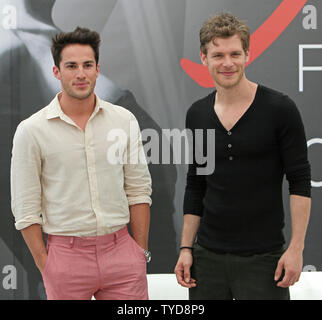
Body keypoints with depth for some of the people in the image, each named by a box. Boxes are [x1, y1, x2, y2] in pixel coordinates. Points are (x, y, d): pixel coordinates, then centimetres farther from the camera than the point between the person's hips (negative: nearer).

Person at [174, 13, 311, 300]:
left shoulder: (279, 109, -9)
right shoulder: (197, 115, 5)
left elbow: (300, 182, -8)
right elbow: (195, 186, 11)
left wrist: (296, 248, -14)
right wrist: (186, 247, 6)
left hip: (262, 256, -4)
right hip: (208, 256, 4)